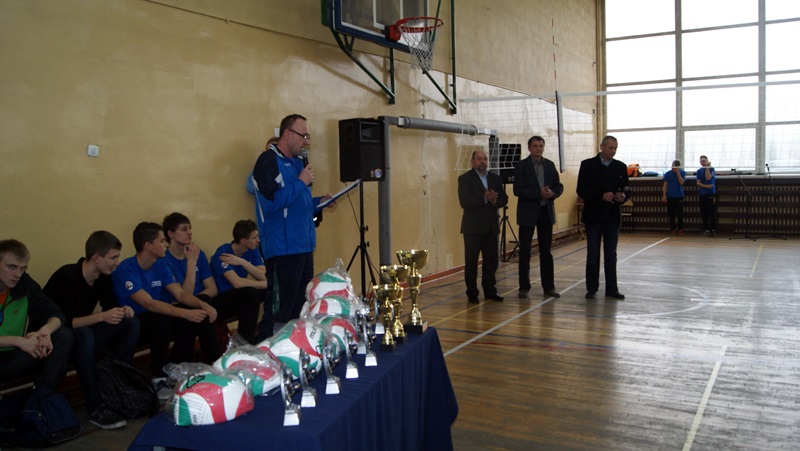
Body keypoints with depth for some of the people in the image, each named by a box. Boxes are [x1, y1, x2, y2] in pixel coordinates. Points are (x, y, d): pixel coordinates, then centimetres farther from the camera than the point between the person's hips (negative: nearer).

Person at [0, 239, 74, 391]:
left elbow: (56, 314, -2)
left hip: (18, 357, 5)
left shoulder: (25, 283, -3)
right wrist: (19, 341, -30)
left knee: (64, 335, -16)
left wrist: (46, 330, -25)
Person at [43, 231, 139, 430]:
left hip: (83, 333, 7)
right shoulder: (66, 277, -25)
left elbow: (111, 305, 8)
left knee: (131, 323, -11)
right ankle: (95, 408, -31)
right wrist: (101, 317, -37)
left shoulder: (103, 277, -3)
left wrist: (123, 311, -15)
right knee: (83, 334, -38)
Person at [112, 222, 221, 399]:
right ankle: (160, 378, -20)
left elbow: (180, 293, -3)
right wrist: (186, 313, -40)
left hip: (157, 314, 7)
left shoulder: (161, 264, 1)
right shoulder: (126, 270, -22)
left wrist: (202, 304, -23)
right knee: (161, 321, -38)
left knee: (200, 315, -14)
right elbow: (149, 304, -32)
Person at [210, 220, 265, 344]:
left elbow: (264, 277, -12)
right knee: (251, 292, -33)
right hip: (220, 301, -7)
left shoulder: (252, 250, -1)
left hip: (240, 296, 7)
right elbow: (237, 283, -34)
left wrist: (243, 263, -24)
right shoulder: (223, 253, -22)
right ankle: (246, 342, -21)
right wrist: (267, 284, -25)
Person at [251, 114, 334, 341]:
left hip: (304, 244, 9)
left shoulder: (298, 161, 17)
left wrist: (319, 202, 10)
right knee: (280, 309, -7)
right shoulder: (268, 161, -11)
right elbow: (271, 202, -23)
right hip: (282, 248, -9)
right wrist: (301, 182, -17)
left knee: (302, 304, 16)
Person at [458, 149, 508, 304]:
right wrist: (484, 199, -23)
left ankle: (490, 290, 19)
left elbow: (504, 199, 7)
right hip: (473, 227, -5)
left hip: (491, 226, 5)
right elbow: (464, 202, -15)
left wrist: (495, 201, -15)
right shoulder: (465, 179, -4)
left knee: (491, 259, 8)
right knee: (471, 261, 0)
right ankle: (472, 293, 9)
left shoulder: (495, 178, 13)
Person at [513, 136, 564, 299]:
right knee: (525, 252, 1)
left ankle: (548, 286, 16)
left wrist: (552, 193, -13)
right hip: (528, 212, -4)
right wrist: (539, 194, -21)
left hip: (546, 211, 4)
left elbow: (559, 186, 9)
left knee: (546, 251, 9)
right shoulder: (522, 166, -4)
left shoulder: (550, 165, 9)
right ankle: (524, 287, 9)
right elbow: (517, 190, -13)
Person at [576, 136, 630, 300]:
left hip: (613, 216, 3)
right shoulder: (587, 165, -4)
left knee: (611, 254, 8)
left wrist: (623, 196, -15)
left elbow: (627, 189, 9)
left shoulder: (621, 167, 6)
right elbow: (581, 190, -9)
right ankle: (591, 288, 11)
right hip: (594, 216, -3)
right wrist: (602, 196, -21)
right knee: (592, 254, 3)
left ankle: (611, 288, 14)